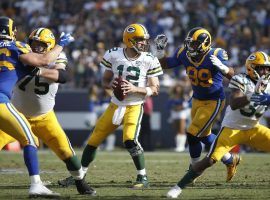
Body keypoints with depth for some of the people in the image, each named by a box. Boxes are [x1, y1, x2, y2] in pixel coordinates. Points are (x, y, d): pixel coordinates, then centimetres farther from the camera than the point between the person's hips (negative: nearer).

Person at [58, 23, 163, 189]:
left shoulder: (149, 61, -9)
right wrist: (111, 85, -15)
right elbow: (106, 81, 8)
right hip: (115, 105, 4)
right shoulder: (114, 55, -3)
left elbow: (155, 90, -6)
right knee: (94, 139, 8)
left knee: (130, 140, -25)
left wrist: (135, 89, -22)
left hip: (134, 107, -4)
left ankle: (143, 178, -11)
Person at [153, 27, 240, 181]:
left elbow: (231, 74, -32)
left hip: (214, 101, -7)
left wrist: (222, 67, -52)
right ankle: (230, 160, 40)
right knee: (205, 135, 20)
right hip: (197, 99, 7)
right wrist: (160, 50, -12)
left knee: (193, 135, -9)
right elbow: (165, 64, 4)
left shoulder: (215, 55, -25)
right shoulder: (184, 54, -11)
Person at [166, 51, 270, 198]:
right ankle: (179, 187, -4)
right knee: (210, 160, -14)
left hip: (253, 129, 5)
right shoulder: (241, 80, -19)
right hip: (232, 128, -5)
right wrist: (251, 98, -50)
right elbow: (234, 104, -33)